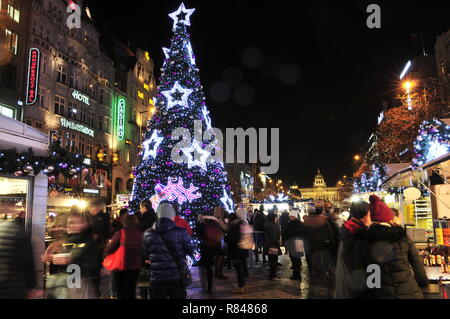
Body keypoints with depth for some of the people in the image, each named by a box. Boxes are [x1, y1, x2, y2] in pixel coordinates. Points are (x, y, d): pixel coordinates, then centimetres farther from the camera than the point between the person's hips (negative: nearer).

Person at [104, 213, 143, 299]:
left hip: (122, 266, -3)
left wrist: (105, 253, 9)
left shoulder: (120, 233, -15)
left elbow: (110, 247, -10)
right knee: (131, 289, 22)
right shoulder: (140, 233, -4)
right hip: (136, 266, 4)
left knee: (122, 291, 13)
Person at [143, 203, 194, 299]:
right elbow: (190, 250, 0)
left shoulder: (148, 233, -2)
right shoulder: (180, 232, -9)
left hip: (156, 279, 2)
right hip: (177, 278, -1)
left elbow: (146, 256, 7)